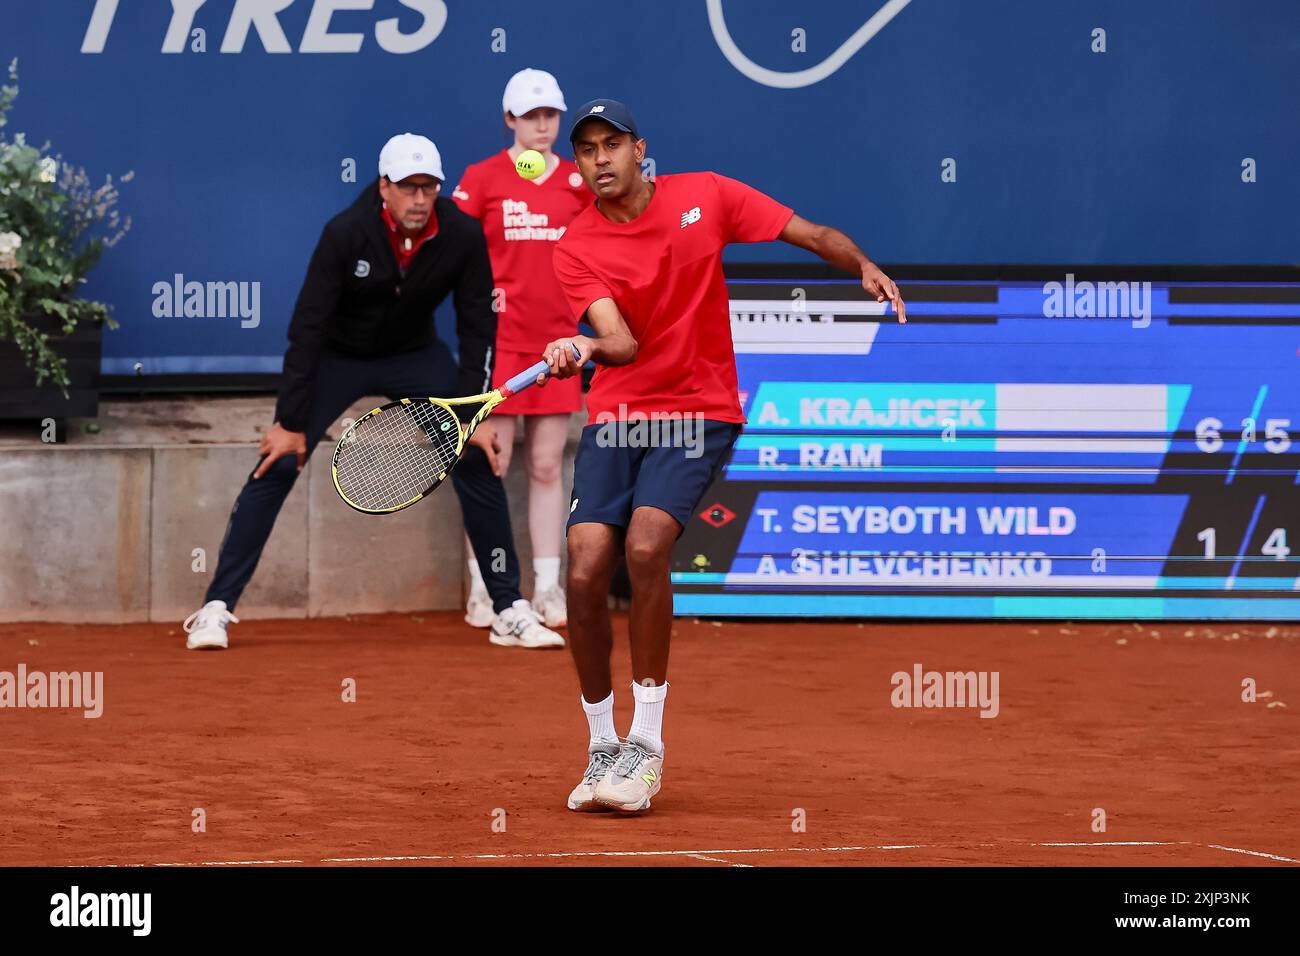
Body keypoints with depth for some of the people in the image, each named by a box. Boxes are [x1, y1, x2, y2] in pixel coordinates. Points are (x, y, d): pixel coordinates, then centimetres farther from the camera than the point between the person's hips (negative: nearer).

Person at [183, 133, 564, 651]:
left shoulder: (463, 235, -22)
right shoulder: (346, 233, -29)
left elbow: (478, 327, -12)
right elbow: (307, 330, -24)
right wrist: (291, 423, -23)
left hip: (416, 356, 2)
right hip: (338, 356, -2)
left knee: (478, 462, -9)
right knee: (278, 464, -14)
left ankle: (510, 611, 2)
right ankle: (216, 608, -8)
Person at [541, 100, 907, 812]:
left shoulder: (706, 196, 1)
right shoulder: (576, 249, -2)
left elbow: (814, 235, 6)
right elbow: (623, 342, -16)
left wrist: (864, 267, -14)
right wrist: (582, 348, -39)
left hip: (696, 413, -1)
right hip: (615, 418, 2)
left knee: (645, 545, -25)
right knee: (585, 572, -15)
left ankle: (646, 746, -16)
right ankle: (602, 748, 6)